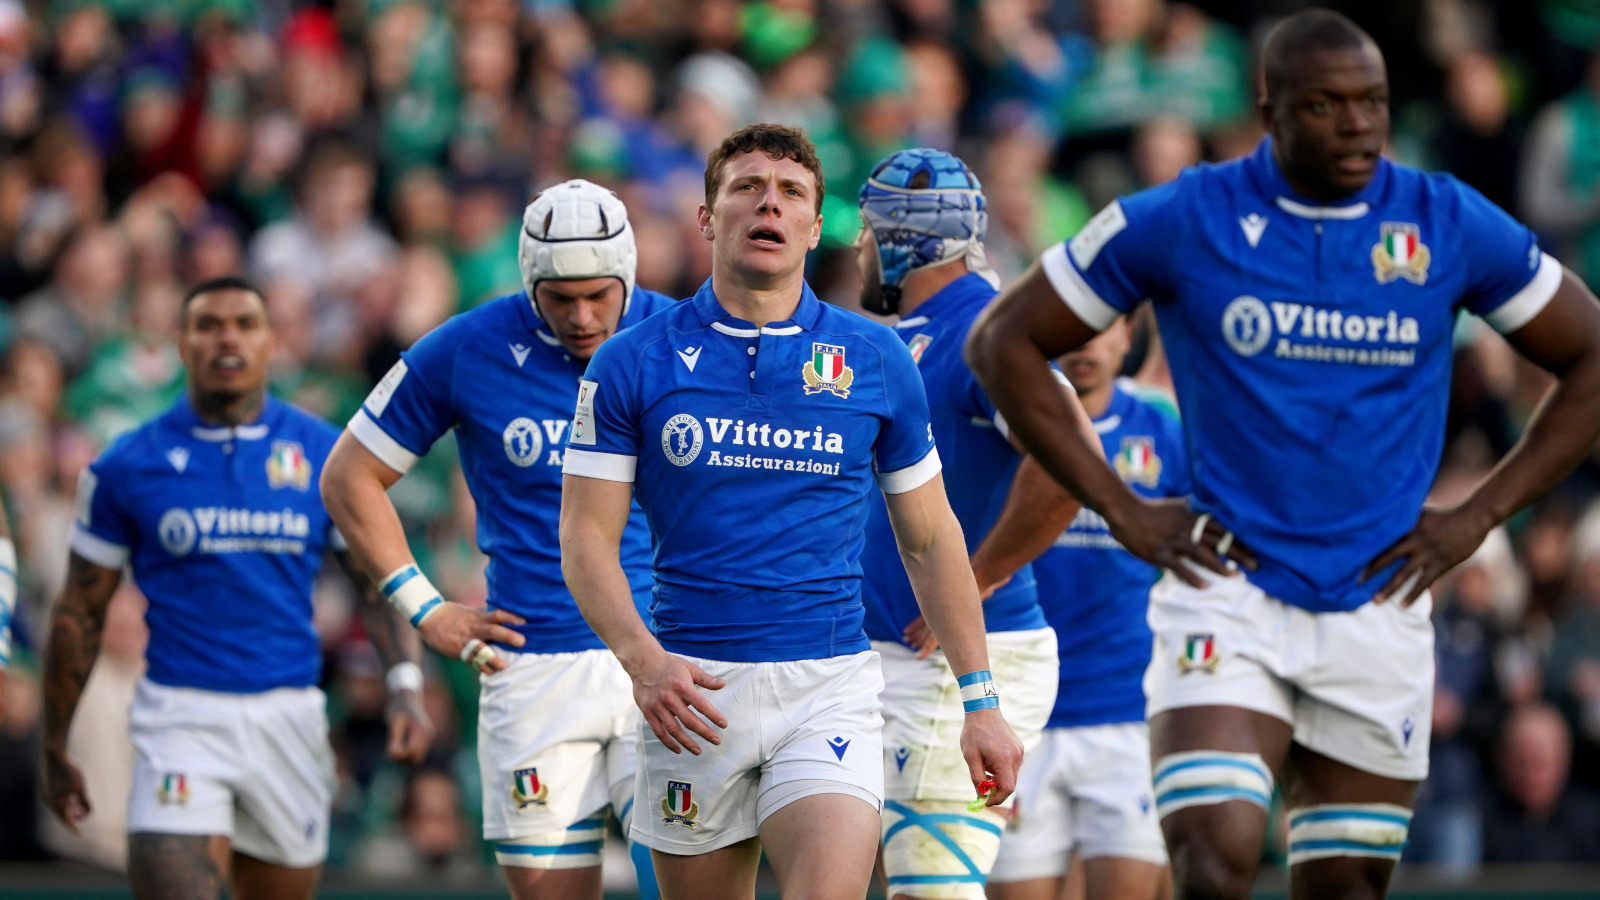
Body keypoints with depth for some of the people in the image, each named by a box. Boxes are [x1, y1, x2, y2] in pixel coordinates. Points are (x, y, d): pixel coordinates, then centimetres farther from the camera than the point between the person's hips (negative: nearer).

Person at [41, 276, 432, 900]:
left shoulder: (326, 456, 5)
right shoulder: (127, 467, 1)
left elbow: (378, 585, 8)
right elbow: (81, 613, 9)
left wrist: (405, 690, -9)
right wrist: (54, 750, 11)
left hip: (289, 717, 2)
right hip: (181, 718, -2)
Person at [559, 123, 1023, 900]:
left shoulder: (875, 361, 6)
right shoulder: (633, 363, 2)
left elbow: (929, 537, 13)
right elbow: (587, 533, 0)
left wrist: (981, 701, 9)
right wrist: (643, 658, -17)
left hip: (830, 688, 0)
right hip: (690, 691, 1)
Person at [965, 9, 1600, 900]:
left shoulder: (1452, 225, 0)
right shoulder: (1181, 219, -4)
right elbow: (1005, 341, 4)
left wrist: (1479, 516, 2)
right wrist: (1120, 508, -2)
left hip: (1379, 612, 2)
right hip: (1228, 599, -2)